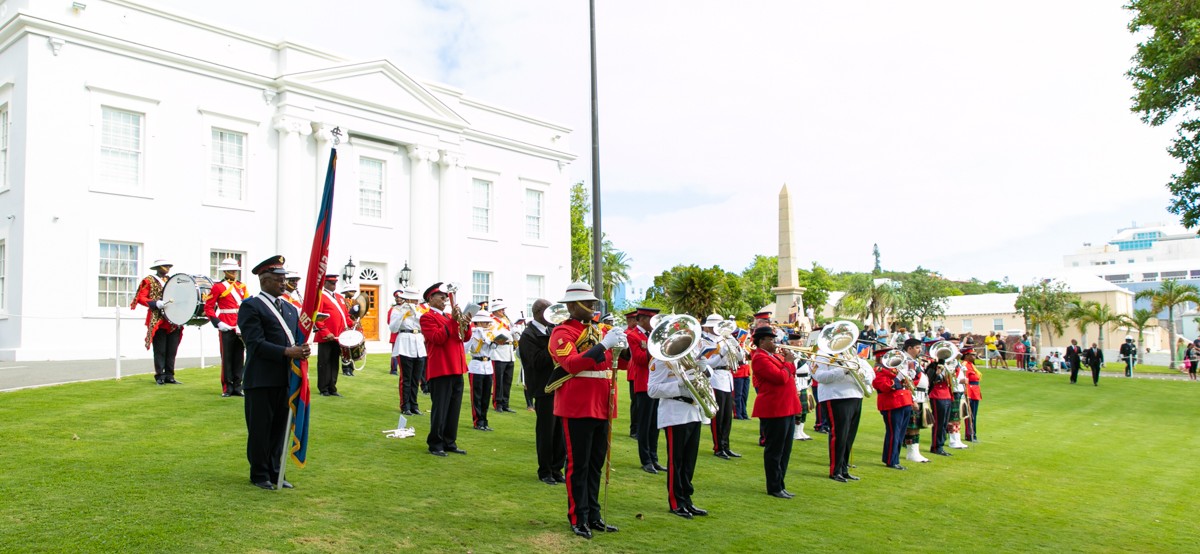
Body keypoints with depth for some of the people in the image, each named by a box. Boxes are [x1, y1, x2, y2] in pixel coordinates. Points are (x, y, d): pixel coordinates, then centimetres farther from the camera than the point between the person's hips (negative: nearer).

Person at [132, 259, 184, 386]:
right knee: (160, 350, -2)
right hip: (158, 321, -5)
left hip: (173, 322, 5)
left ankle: (169, 376, 10)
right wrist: (155, 303, -21)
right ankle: (160, 377, 4)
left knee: (172, 350, 5)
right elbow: (141, 298, -6)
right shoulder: (149, 281, 1)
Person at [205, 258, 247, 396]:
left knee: (239, 358, 7)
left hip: (241, 329, 5)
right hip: (227, 328, -4)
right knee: (227, 358, 1)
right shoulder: (218, 287, -2)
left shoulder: (242, 286, 13)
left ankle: (237, 387, 14)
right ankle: (227, 388, 8)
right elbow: (208, 307, -3)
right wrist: (217, 323, -13)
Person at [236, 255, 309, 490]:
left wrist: (302, 350, -9)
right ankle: (259, 474, 17)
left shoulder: (290, 308, 16)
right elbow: (256, 343, -16)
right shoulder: (251, 307, -7)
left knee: (280, 428, 13)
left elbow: (297, 338, 15)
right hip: (261, 380, -6)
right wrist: (287, 352, -24)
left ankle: (274, 472, 24)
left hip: (285, 380, 6)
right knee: (260, 429, 5)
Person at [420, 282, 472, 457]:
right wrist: (453, 321, -21)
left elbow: (465, 336, 15)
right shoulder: (427, 317, -5)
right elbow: (437, 338, -19)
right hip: (440, 370, -8)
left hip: (456, 369, 8)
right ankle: (435, 445, 6)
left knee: (454, 408, 11)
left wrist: (465, 324, -5)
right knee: (440, 409, -3)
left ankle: (450, 442, 19)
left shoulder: (449, 316, 19)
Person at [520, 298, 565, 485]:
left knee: (560, 431, 9)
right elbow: (537, 361, -21)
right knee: (546, 431, 2)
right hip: (544, 389, -6)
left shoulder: (552, 330, 11)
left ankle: (557, 469, 21)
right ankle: (545, 472, 15)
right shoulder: (528, 335, -10)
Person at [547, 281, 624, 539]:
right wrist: (603, 345, -26)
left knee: (596, 464, 12)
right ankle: (578, 519, 10)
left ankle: (594, 516, 21)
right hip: (578, 408, -7)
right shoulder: (562, 333, -7)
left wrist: (621, 346, -2)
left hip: (601, 407, 7)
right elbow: (571, 364, -22)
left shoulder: (597, 331, 16)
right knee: (578, 464, 0)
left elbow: (615, 362, 20)